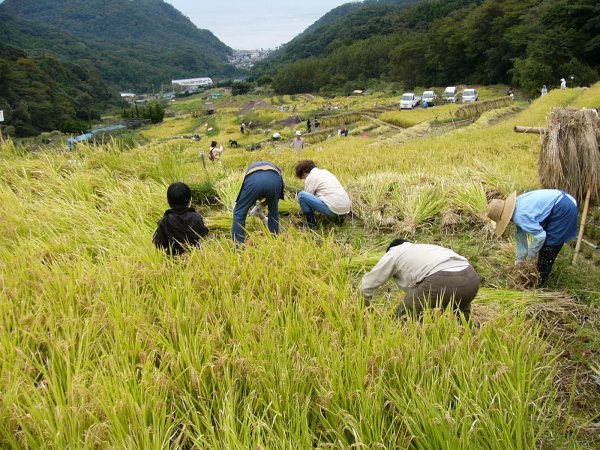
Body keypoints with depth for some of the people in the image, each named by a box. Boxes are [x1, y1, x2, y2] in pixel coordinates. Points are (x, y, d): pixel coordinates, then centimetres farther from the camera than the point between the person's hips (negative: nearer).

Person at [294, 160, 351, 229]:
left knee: (301, 195, -6)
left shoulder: (310, 177, 0)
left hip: (332, 209, -9)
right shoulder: (325, 172, 23)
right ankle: (338, 216, 17)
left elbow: (308, 197, 8)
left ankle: (311, 223, 3)